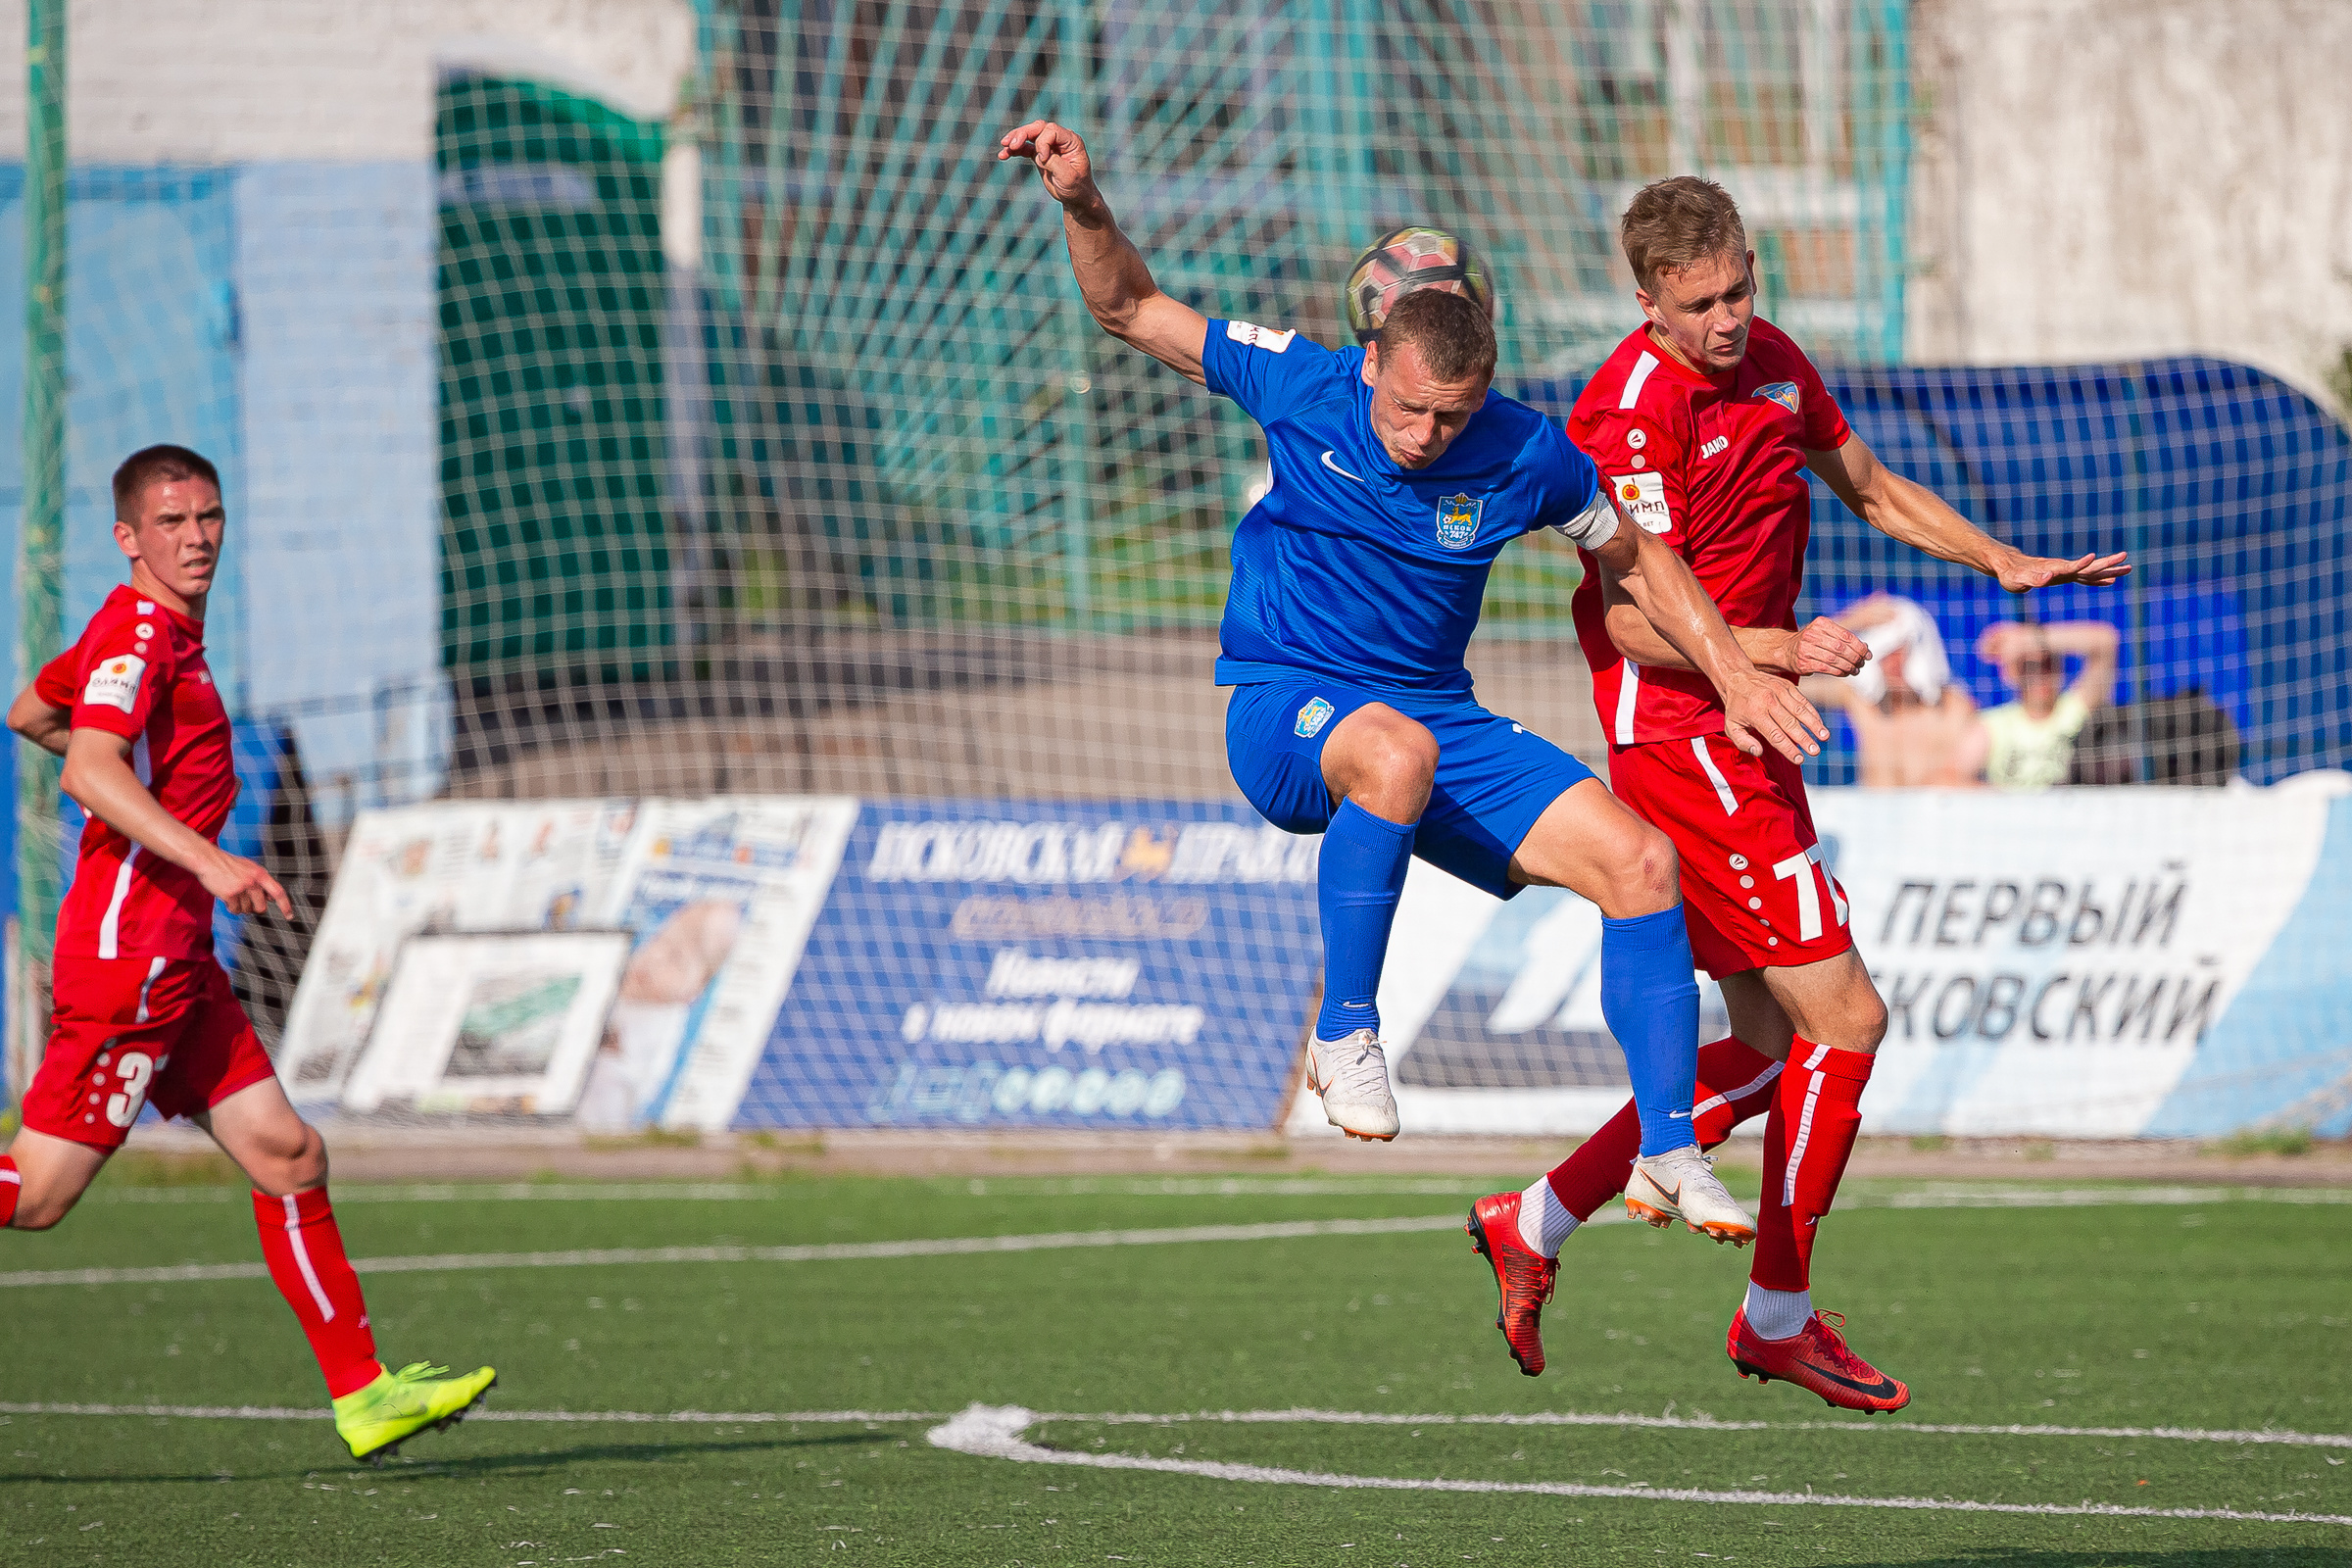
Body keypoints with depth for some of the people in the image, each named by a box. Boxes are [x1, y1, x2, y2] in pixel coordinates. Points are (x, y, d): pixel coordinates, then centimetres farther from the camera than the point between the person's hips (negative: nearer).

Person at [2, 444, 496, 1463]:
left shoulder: (162, 632, 18)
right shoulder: (138, 633, -12)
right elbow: (91, 772, -27)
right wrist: (205, 860, -35)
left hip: (176, 966, 10)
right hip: (131, 952, -10)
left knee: (287, 1157, 7)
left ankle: (363, 1396, 9)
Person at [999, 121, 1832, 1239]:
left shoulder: (1526, 458, -8)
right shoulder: (1300, 387, -11)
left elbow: (1634, 559, 11)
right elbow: (1129, 310, -1)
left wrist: (1735, 675, 7)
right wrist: (1083, 206, -18)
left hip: (1438, 719, 4)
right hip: (1285, 711, -3)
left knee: (1640, 863, -13)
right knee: (1398, 751, -42)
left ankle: (1668, 1154, -4)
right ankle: (1344, 1034, -27)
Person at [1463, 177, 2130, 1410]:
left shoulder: (1771, 362, 9)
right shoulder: (1631, 408, -19)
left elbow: (1872, 488, 24)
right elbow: (1636, 619, -22)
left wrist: (2005, 563, 14)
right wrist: (1779, 648, -33)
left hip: (1746, 737, 9)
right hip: (1677, 729, -9)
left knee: (1774, 1048, 11)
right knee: (1841, 1017, -10)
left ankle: (1536, 1225, 19)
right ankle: (1779, 1317, 2)